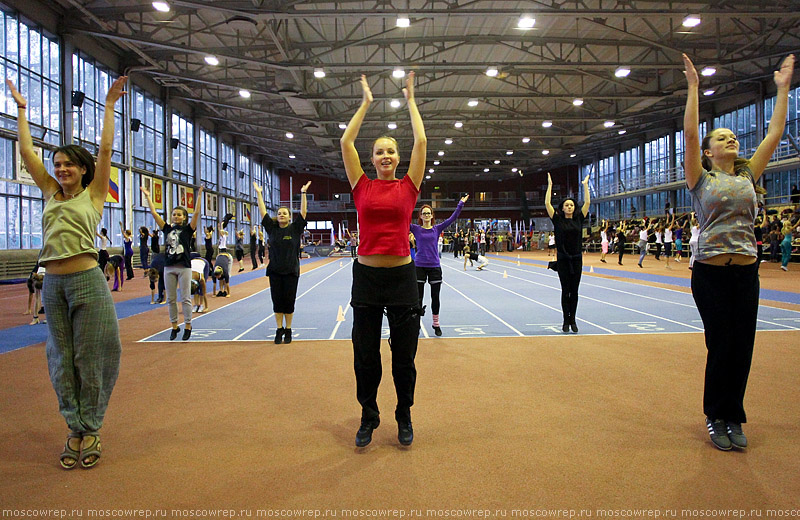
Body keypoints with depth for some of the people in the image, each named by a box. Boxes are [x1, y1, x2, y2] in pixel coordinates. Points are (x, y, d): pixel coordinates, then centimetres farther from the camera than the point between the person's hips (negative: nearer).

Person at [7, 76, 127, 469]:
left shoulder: (93, 195, 4)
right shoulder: (51, 194, 14)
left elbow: (105, 149, -2)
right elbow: (26, 152, 18)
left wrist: (109, 105, 0)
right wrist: (21, 109, 23)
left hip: (87, 282, -5)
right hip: (53, 284, 5)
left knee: (89, 359, 0)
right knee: (62, 359, 9)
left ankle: (90, 431, 13)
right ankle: (75, 429, 20)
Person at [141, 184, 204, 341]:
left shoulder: (188, 229, 1)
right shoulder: (167, 229, 10)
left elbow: (197, 213, -8)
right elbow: (154, 213, 9)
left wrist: (199, 196, -13)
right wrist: (147, 197, 9)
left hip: (184, 267, -4)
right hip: (169, 267, 4)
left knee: (185, 298, 0)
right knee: (171, 299, 8)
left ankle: (187, 327, 9)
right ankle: (174, 327, 18)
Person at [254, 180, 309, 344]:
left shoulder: (295, 228, 1)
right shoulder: (272, 228, 6)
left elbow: (303, 212, -4)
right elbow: (263, 212, 6)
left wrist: (303, 193, -8)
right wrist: (258, 193, 5)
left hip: (291, 271, -2)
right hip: (275, 271, 2)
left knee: (289, 301, 3)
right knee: (277, 301, 5)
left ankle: (288, 330, 15)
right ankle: (279, 330, 16)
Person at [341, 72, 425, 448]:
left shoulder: (408, 187, 4)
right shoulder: (362, 187, 5)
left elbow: (421, 141, 3)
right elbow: (346, 142, 4)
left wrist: (410, 100, 13)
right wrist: (365, 103, 13)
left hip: (401, 275, 0)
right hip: (367, 275, 1)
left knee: (404, 354, 9)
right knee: (365, 355, 9)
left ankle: (404, 418, 28)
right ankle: (368, 418, 27)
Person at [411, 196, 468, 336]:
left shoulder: (437, 229, 5)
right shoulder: (416, 229, 2)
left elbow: (453, 218, 1)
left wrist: (461, 204, -3)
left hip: (435, 266, 1)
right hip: (419, 266, -1)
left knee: (435, 297, 8)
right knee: (418, 298, 2)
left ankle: (436, 324, 22)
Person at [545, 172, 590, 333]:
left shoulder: (579, 219, 7)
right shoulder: (557, 220, 0)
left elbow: (587, 202, 6)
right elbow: (547, 203, -6)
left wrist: (585, 185, 7)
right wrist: (550, 185, -3)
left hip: (576, 259, 2)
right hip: (563, 259, -2)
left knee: (574, 291, 6)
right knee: (565, 291, 1)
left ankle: (573, 320, 14)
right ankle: (566, 321, 9)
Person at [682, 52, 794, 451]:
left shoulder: (748, 176, 13)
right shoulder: (701, 179, 2)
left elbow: (775, 133, 12)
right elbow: (690, 134, -7)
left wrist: (783, 86, 15)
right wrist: (693, 87, -6)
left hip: (745, 271, 4)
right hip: (710, 271, -4)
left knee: (742, 346, 5)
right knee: (722, 345, -1)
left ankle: (733, 418, 19)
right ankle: (717, 417, 16)